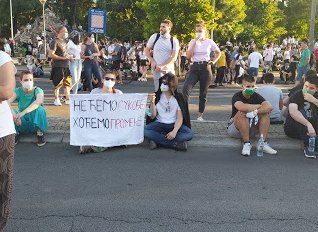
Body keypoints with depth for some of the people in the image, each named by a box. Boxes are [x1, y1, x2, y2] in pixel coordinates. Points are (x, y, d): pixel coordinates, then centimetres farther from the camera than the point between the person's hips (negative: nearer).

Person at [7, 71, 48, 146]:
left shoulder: (37, 90, -13)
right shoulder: (18, 91, -6)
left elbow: (39, 101, -37)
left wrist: (23, 112, -46)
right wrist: (14, 115, -41)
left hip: (35, 121, -2)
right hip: (22, 123, 2)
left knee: (40, 109, -33)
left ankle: (40, 133, -14)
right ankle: (16, 133, -2)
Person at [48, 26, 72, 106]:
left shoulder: (64, 41, 16)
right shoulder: (55, 41, -10)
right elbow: (51, 54, -17)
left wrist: (68, 56, 10)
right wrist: (62, 58, -19)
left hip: (66, 65, 8)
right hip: (58, 66, -8)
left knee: (67, 83, 10)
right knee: (58, 84, -2)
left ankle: (67, 99, 19)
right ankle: (56, 100, 8)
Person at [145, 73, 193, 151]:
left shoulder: (178, 97, -2)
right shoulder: (157, 96, 1)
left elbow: (180, 118, -8)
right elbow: (153, 116, -4)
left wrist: (174, 131, -26)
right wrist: (152, 103, -21)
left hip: (174, 125, -1)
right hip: (159, 124, 1)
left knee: (189, 134, -30)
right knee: (144, 130, -30)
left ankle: (158, 141, -25)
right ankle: (175, 144, -28)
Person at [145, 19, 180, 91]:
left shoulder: (174, 40, -1)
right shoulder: (154, 37, -1)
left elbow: (174, 57, -8)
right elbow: (146, 50, 8)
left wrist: (162, 66, -17)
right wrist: (152, 61, -6)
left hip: (169, 69, 2)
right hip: (157, 69, -1)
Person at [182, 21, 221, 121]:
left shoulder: (209, 42, 3)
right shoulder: (192, 42, 5)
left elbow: (218, 53, 17)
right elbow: (188, 56, -7)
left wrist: (213, 61, 2)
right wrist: (195, 42, -9)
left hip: (205, 68, -1)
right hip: (194, 68, 1)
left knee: (203, 93, 4)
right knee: (186, 89, -20)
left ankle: (200, 114, 14)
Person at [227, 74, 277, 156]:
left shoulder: (256, 96, 1)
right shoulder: (237, 96, -12)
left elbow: (269, 107, -18)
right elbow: (241, 107, -36)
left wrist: (255, 112, -33)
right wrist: (259, 106, -21)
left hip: (251, 129, 4)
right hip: (235, 128, -4)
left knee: (265, 113, -14)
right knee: (241, 113, -31)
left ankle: (263, 143, -22)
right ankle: (247, 143, -30)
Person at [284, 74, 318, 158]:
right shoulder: (297, 95, -11)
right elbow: (293, 112, -33)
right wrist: (308, 124, -44)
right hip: (293, 128, -5)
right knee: (301, 112, -31)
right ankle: (309, 146, -38)